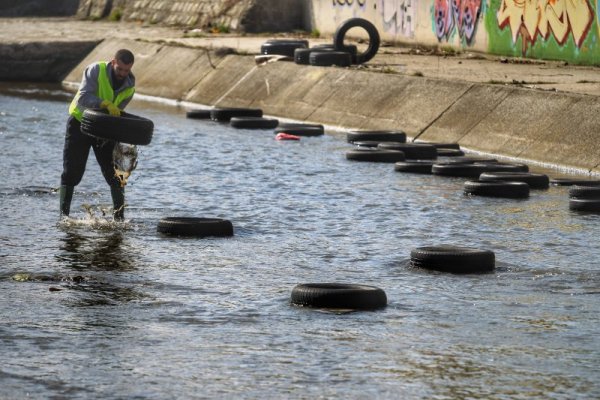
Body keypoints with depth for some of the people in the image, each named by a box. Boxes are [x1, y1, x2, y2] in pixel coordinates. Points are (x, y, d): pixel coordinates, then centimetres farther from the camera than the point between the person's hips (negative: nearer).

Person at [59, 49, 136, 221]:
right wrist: (106, 104, -46)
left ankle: (119, 217, 5)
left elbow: (118, 110, -2)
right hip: (80, 123, -4)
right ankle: (64, 215, 3)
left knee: (114, 174, -1)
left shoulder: (130, 84, -5)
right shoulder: (96, 70, -20)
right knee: (71, 172, -3)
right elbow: (83, 97, -31)